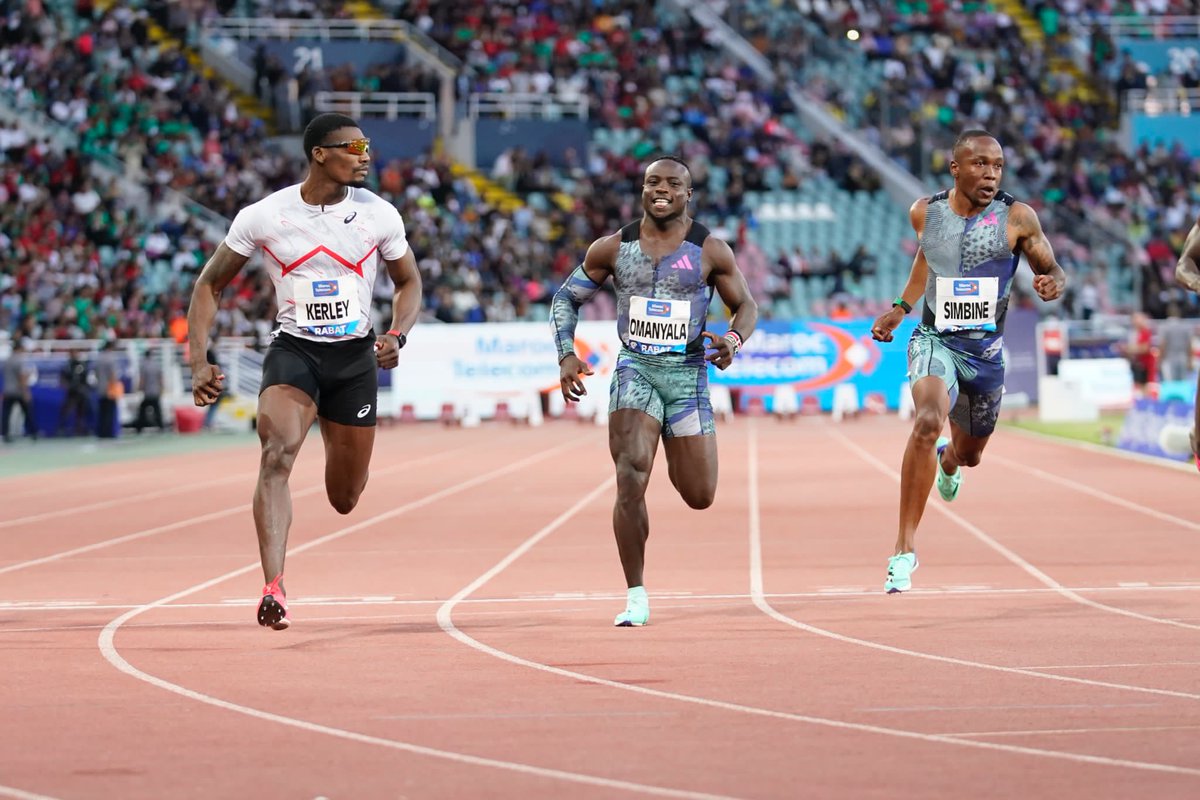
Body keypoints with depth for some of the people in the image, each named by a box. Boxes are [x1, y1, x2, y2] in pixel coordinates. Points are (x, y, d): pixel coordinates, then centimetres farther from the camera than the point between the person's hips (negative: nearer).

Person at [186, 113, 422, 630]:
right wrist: (199, 363, -7)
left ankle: (337, 441, 50)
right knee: (278, 453, -29)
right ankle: (273, 590, -36)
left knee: (344, 500, 9)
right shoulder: (263, 217, -7)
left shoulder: (379, 215, -3)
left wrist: (397, 336, -8)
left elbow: (409, 283, 12)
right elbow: (210, 284, 3)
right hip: (293, 351, -2)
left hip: (355, 356, 2)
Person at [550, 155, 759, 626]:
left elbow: (746, 306, 8)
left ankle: (677, 460, 44)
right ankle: (636, 597, -9)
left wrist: (734, 340, -15)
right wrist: (566, 355, -3)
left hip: (688, 373, 0)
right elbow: (567, 298, 12)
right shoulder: (613, 248, 3)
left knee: (699, 497, 4)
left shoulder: (710, 251, -1)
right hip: (635, 369, 0)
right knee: (631, 479, -18)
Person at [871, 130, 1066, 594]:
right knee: (928, 421, -31)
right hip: (935, 341, -2)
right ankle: (905, 548, -26)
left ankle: (948, 460, 63)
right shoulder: (925, 213, -3)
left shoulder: (1017, 219, -9)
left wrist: (1053, 284, -22)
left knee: (968, 453, 20)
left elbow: (1051, 269, 1)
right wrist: (900, 308, 18)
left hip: (986, 349, 2)